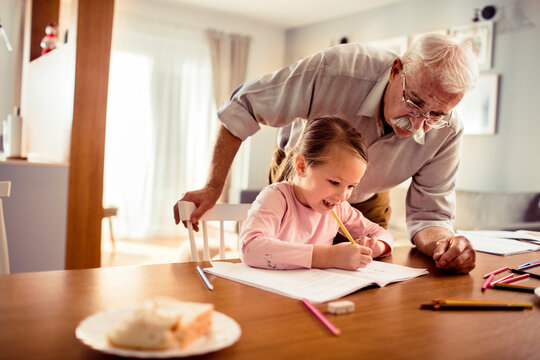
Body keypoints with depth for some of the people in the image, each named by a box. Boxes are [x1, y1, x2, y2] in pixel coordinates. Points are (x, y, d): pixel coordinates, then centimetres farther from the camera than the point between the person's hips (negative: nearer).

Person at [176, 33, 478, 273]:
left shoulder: (447, 133, -29)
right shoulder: (337, 69, -39)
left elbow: (429, 215, -21)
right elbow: (243, 107, -28)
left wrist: (444, 245, -46)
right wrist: (213, 187, -28)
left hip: (366, 203, 2)